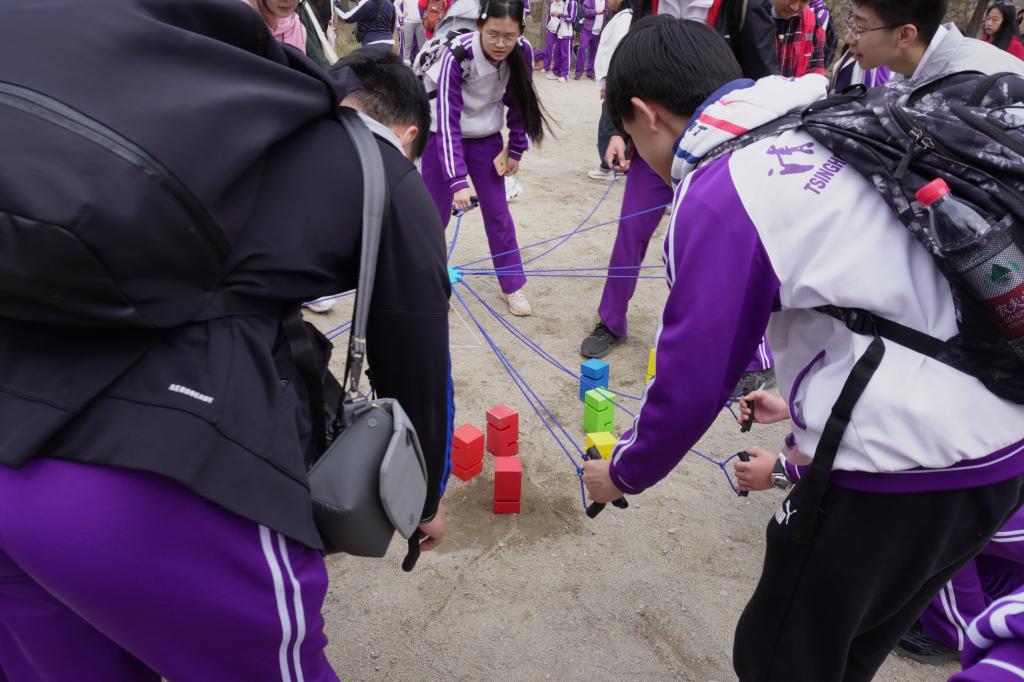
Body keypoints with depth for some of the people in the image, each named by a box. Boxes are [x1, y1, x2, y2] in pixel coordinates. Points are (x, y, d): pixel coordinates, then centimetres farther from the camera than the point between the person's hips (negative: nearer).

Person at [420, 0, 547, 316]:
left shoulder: (523, 52, -17)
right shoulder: (457, 55, -30)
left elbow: (519, 102, 0)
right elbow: (447, 120, -31)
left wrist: (516, 149, 0)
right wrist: (457, 180, -36)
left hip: (486, 137, 4)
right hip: (443, 134, -3)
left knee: (498, 211, 4)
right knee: (435, 213, 0)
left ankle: (513, 286, 16)